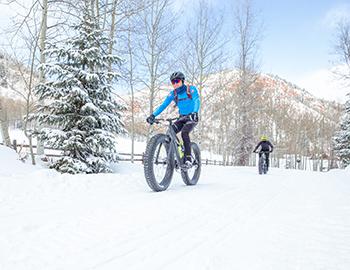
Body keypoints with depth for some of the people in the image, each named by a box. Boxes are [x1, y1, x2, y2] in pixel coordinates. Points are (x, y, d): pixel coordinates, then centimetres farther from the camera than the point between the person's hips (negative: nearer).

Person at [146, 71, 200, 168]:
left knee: (184, 133, -31)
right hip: (182, 117, 5)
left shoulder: (191, 89, -12)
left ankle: (188, 159, -24)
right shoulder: (173, 93, 0)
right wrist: (153, 115, -22)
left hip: (192, 117, -5)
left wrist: (195, 113, -47)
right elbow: (163, 105, -8)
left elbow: (197, 101, -26)